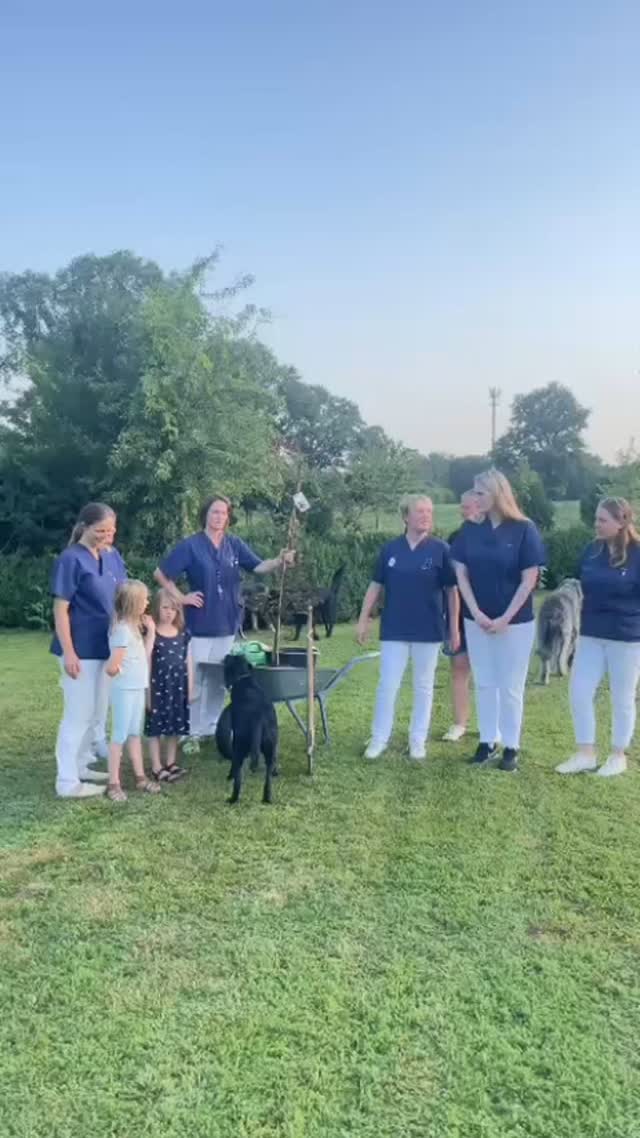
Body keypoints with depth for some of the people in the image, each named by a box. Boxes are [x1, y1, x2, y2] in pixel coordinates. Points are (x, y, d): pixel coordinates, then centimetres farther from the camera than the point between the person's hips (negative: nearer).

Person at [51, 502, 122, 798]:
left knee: (93, 712, 16)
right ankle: (67, 781, 8)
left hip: (104, 647, 8)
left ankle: (81, 766, 30)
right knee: (78, 713, -2)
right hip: (80, 650, -8)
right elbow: (60, 609, -16)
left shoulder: (110, 559, 8)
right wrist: (68, 652, -20)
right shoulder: (70, 560, -14)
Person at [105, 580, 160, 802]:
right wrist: (118, 671, -2)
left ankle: (140, 777, 25)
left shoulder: (134, 626, 9)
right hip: (125, 690, -9)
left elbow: (145, 656, 8)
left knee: (135, 733, 16)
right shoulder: (122, 629, -20)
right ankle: (113, 784, 7)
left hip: (138, 687, 9)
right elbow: (112, 667, -23)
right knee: (120, 735, -1)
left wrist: (151, 633, 4)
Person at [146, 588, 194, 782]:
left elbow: (188, 661, 10)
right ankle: (156, 767, 9)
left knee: (176, 725, 11)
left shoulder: (183, 634, 6)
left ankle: (171, 763, 23)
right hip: (158, 686, -4)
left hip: (178, 686, 5)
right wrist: (147, 690, -10)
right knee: (156, 726, 1)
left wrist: (190, 687, 9)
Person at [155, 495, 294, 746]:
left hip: (227, 624, 4)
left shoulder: (234, 544, 4)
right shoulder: (191, 545, -7)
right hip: (200, 624, -4)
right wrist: (181, 598, -9)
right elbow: (160, 574, -5)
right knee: (194, 682, 0)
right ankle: (191, 731, 11)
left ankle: (212, 727, 27)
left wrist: (280, 561, -20)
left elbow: (258, 566, -2)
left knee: (219, 681, 15)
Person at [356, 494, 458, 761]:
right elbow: (376, 586, 6)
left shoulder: (440, 549, -4)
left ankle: (418, 739, 23)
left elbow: (451, 590, -1)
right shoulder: (390, 549, 0)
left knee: (423, 686, 10)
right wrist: (364, 619, 3)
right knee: (387, 685, 4)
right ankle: (379, 738, 16)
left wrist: (454, 626, -3)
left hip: (429, 630, -1)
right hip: (394, 629, 1)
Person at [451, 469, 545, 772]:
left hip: (515, 621, -3)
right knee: (483, 684, 11)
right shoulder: (470, 530, 1)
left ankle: (511, 746, 15)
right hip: (477, 620, 4)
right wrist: (476, 613, -9)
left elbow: (529, 580, -10)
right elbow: (462, 575, 2)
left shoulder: (524, 530, -9)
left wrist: (506, 618, -13)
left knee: (510, 687, 4)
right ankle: (487, 741, 22)